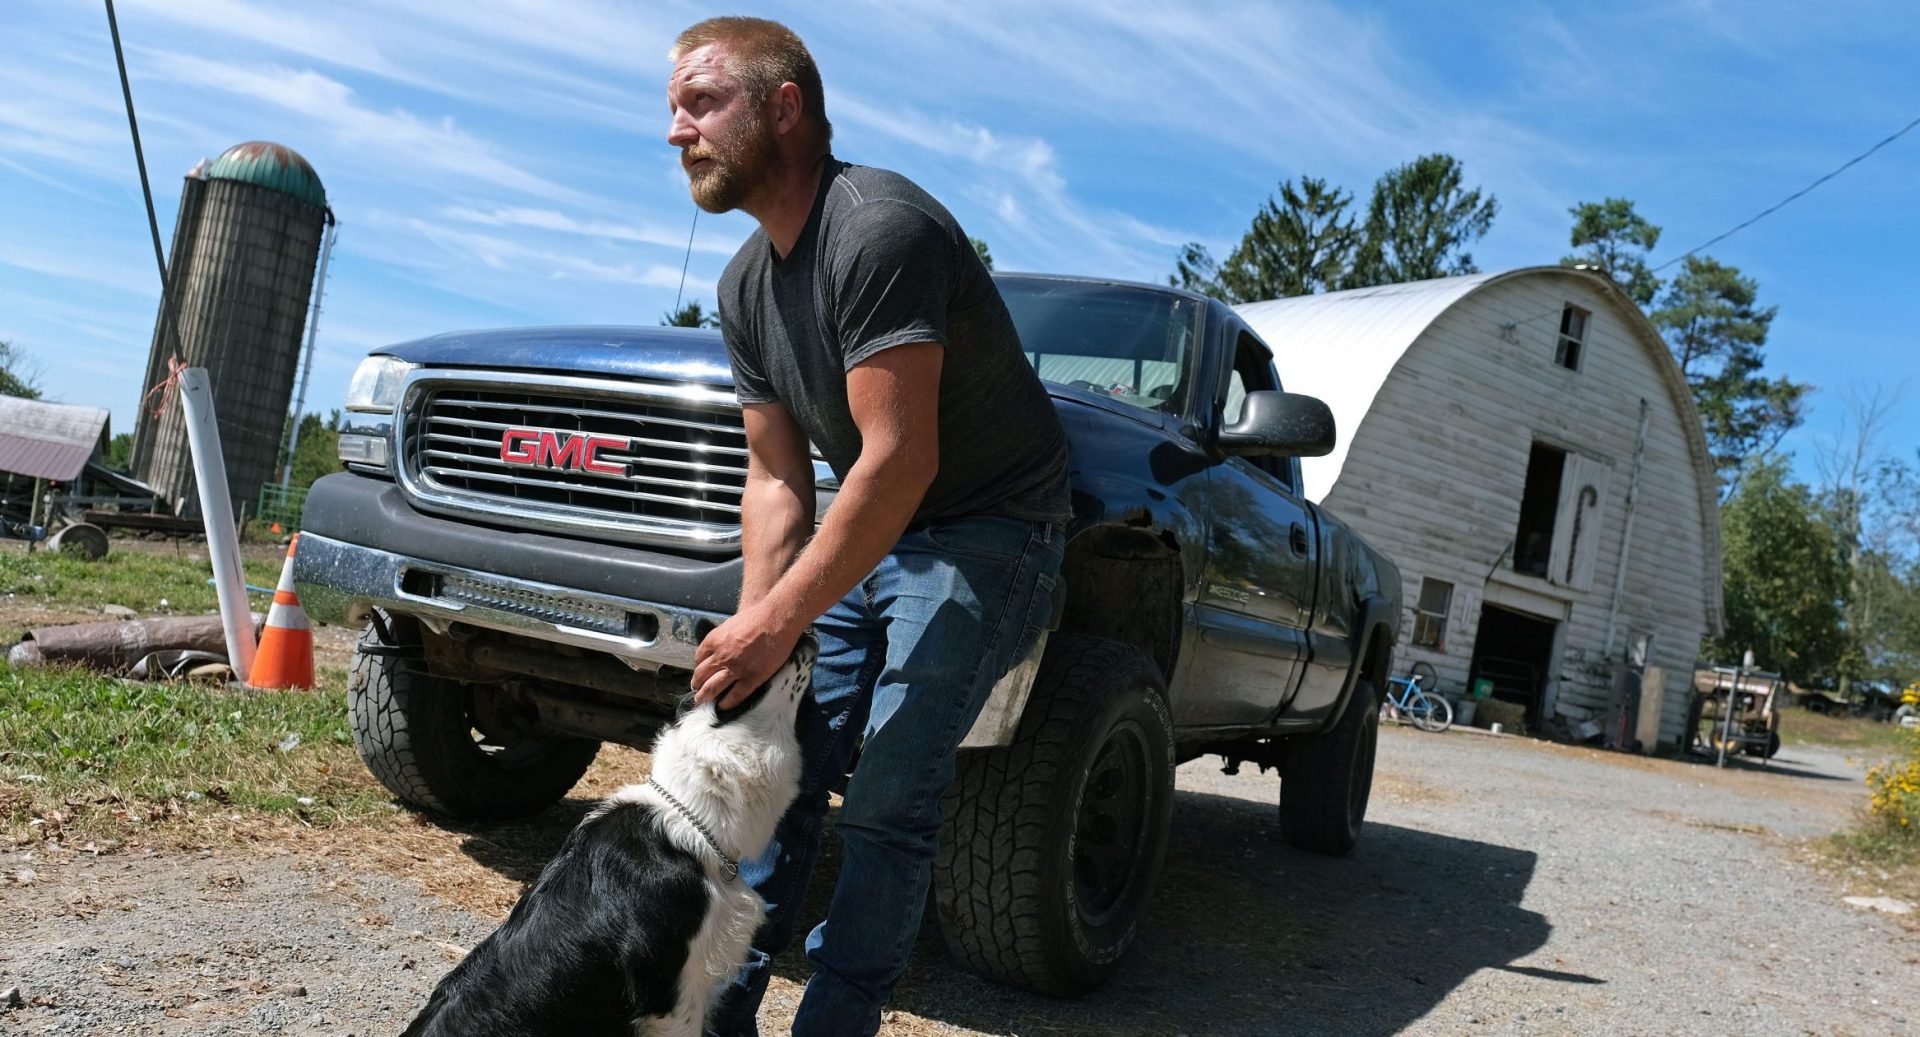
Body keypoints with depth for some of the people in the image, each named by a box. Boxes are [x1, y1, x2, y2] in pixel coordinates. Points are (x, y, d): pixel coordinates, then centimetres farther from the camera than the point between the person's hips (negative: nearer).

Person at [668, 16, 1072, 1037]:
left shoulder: (878, 228, -23)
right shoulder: (744, 284, 5)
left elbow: (901, 460, -29)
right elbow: (777, 480, 4)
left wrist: (775, 624, -27)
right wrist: (752, 623, -12)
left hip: (985, 534, -8)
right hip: (870, 530, 8)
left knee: (887, 799, -11)